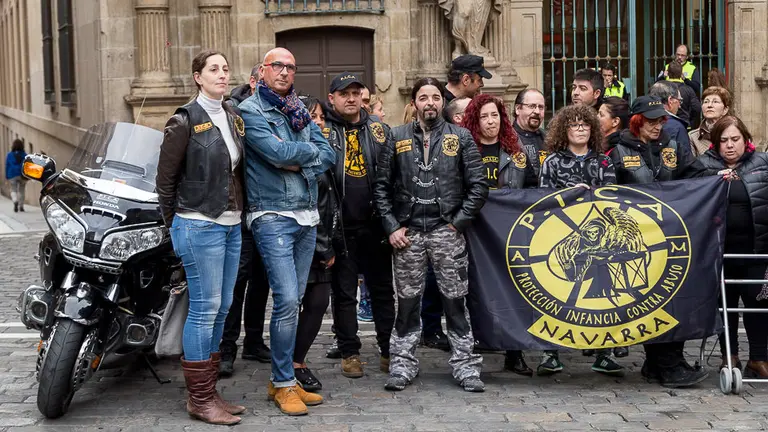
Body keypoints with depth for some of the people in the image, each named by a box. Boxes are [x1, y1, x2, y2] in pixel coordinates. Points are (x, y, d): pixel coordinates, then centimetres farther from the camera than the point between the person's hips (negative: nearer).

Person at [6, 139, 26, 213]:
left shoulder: (9, 155, 0)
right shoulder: (24, 155, 1)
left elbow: (7, 166, 2)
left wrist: (7, 176, 7)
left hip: (12, 176, -1)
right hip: (22, 175, 1)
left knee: (13, 190, 5)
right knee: (21, 191, 10)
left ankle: (15, 201, -23)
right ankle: (21, 206, 10)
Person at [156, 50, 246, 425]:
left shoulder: (234, 118, 12)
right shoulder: (185, 120, -8)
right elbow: (165, 178, -5)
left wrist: (239, 214, 11)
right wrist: (174, 224, 0)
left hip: (231, 225, 7)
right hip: (200, 225, -7)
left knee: (221, 309, 10)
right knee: (204, 309, -5)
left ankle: (208, 392, 20)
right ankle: (199, 399, 4)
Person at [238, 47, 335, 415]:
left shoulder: (300, 110, 16)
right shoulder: (250, 110, -4)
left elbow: (328, 156, 8)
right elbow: (277, 152, -19)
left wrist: (298, 163, -10)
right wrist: (311, 150, -2)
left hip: (307, 214, 7)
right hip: (273, 216, -7)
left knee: (294, 300, 10)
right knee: (286, 299, -12)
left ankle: (284, 377, 18)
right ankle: (283, 384, 0)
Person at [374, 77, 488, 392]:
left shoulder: (461, 138, 6)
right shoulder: (397, 138, 9)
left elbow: (478, 186, 3)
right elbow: (382, 186, 8)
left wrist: (458, 223, -4)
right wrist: (392, 226, -1)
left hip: (447, 231, -1)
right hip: (407, 233, 1)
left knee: (456, 301, 2)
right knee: (407, 302, 6)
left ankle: (465, 366, 10)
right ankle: (402, 365, 15)